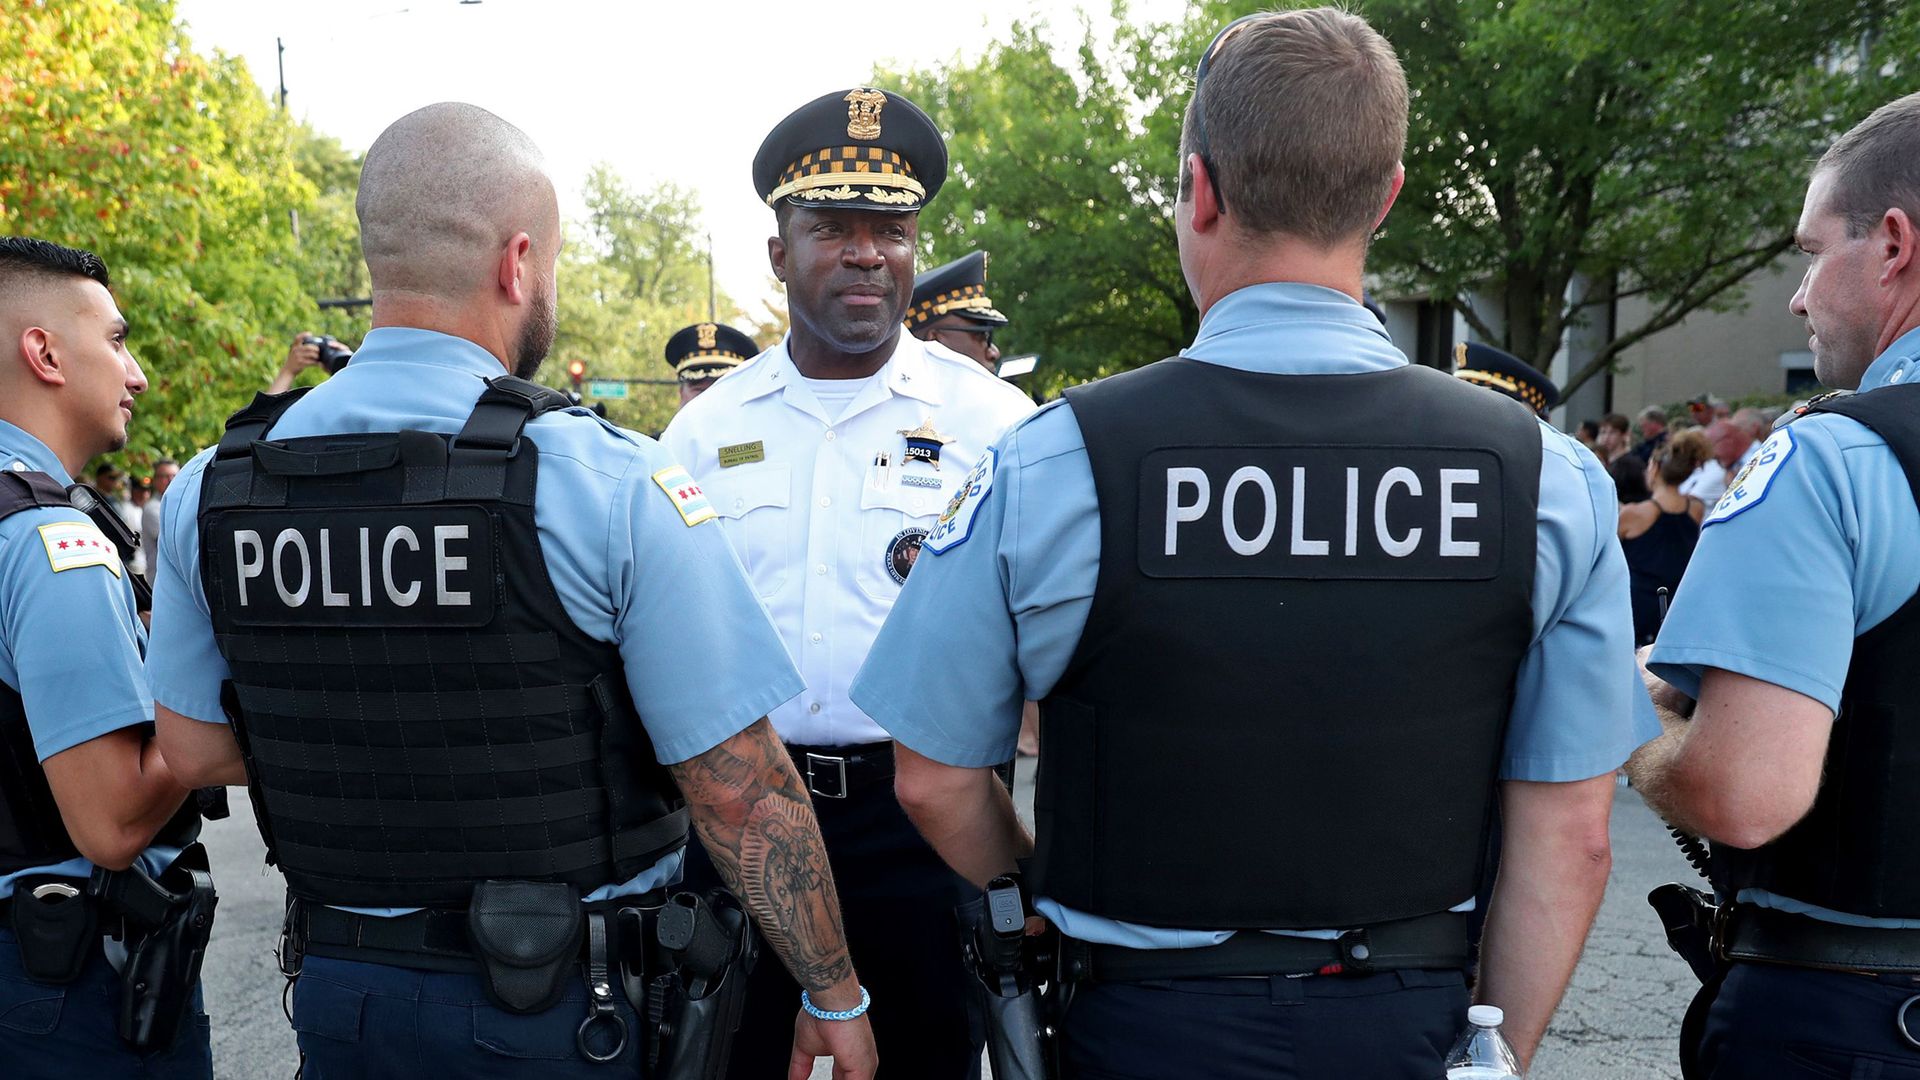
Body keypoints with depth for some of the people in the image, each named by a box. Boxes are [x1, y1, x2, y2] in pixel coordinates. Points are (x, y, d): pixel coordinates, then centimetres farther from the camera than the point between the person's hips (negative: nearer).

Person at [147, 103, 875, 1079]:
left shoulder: (209, 489, -4)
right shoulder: (616, 484, -20)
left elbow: (194, 750, 6)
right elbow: (740, 793, -18)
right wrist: (837, 998, -6)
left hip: (337, 994, 5)